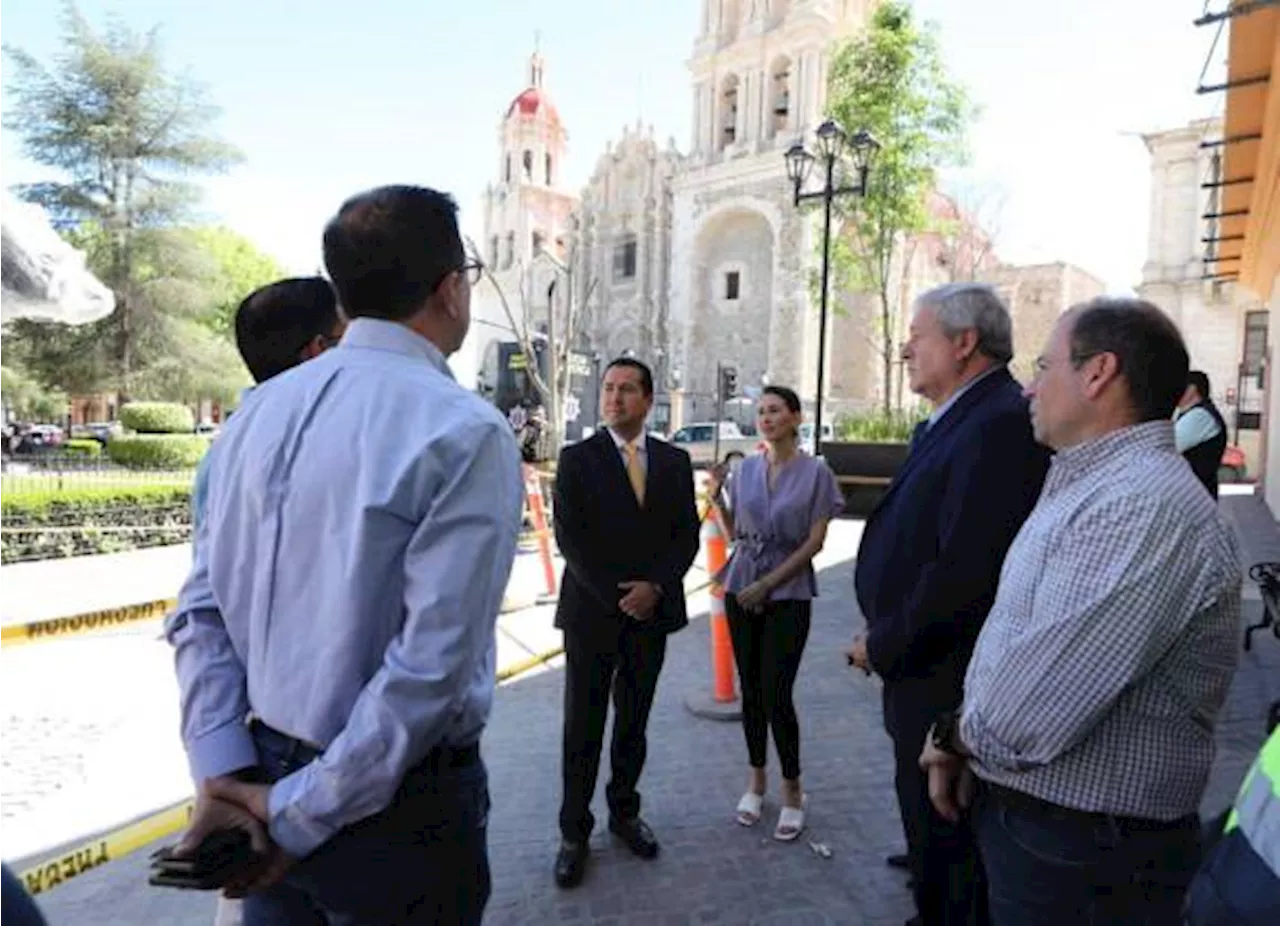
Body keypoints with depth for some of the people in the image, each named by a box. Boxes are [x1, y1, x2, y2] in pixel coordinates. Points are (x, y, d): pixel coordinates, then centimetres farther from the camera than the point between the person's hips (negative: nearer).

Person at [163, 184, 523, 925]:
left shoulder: (259, 411, 0)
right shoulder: (467, 430, -19)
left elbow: (202, 609, -2)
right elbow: (432, 662, -24)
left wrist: (224, 774, -4)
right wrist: (305, 811, -15)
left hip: (264, 771, 5)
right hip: (394, 800, -5)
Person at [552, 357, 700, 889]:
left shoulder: (674, 461, 7)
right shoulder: (577, 458, -2)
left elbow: (687, 534, 4)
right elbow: (570, 538, -8)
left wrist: (654, 587, -11)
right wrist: (617, 597, -13)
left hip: (651, 611, 3)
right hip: (592, 612, -2)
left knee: (634, 724, 15)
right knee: (583, 729, 6)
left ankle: (624, 812, 32)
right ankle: (574, 833, 20)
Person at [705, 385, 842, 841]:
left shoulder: (815, 471, -5)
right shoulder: (746, 467, 5)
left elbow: (815, 542, -7)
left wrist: (767, 584, -11)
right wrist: (716, 499, -6)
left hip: (788, 592, -3)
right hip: (741, 587, 4)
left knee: (776, 694, -5)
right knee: (750, 690, 10)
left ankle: (792, 791, 14)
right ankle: (756, 780, 26)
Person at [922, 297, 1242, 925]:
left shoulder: (1143, 508, -27)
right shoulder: (1094, 487, 10)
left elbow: (1023, 723, -30)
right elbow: (1016, 644, 12)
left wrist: (952, 736, -9)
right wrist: (963, 742, -2)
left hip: (1082, 859, -9)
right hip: (1030, 820, 9)